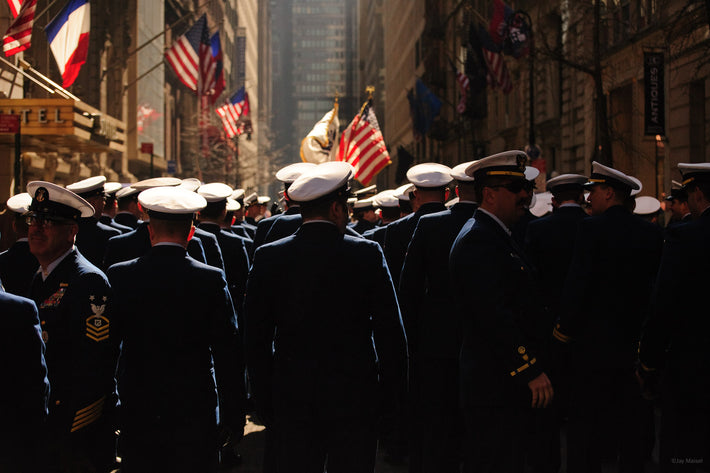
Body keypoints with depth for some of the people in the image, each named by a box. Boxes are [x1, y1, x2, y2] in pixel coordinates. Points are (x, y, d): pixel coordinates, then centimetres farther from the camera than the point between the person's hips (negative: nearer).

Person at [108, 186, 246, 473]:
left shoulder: (119, 277, -4)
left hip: (137, 417, 1)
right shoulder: (211, 280, -7)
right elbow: (229, 355, -5)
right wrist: (234, 418, 3)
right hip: (196, 416, -1)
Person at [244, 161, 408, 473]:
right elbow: (392, 334, -5)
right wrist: (389, 398, 5)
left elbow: (255, 340, 2)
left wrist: (265, 405, 10)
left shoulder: (267, 258, -1)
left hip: (291, 403, 2)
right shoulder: (367, 255, -7)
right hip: (355, 400, -2)